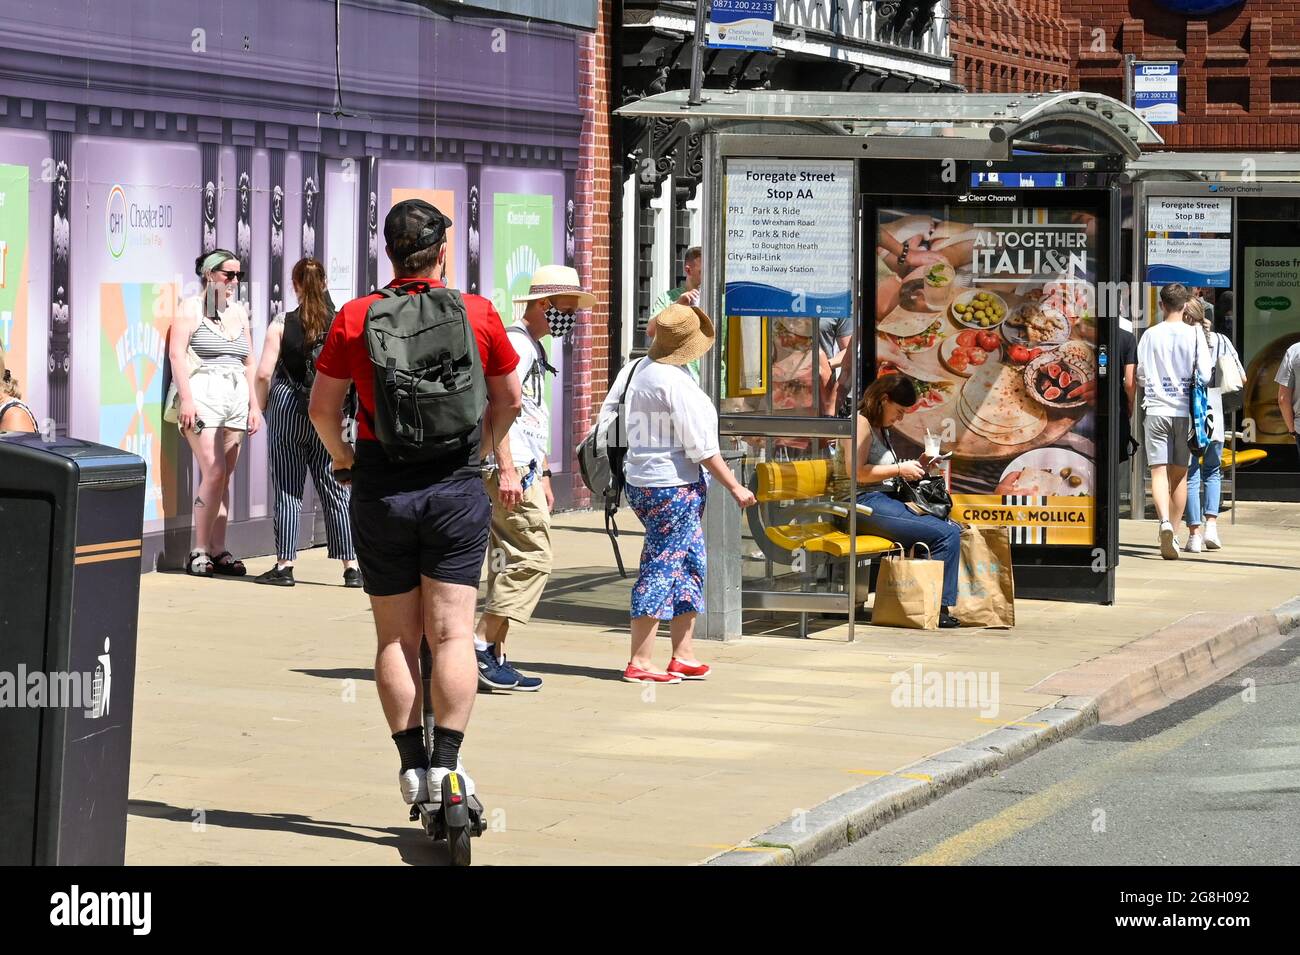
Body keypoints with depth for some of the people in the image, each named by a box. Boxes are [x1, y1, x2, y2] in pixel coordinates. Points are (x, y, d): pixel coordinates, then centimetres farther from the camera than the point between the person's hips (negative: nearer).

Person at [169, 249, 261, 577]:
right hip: (204, 395, -6)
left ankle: (218, 550, 6)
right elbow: (177, 353, -6)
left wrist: (254, 405, 16)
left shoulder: (239, 311, 20)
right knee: (214, 472, -14)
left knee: (224, 476, 3)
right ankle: (199, 551, -9)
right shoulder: (192, 307, 2)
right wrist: (186, 399, -15)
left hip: (236, 398, 6)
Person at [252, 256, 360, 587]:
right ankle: (351, 566, 7)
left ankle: (285, 565, 5)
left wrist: (260, 408, 6)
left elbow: (264, 373, -9)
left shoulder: (282, 323, -6)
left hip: (287, 411, -2)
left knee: (287, 491, 5)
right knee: (335, 490, 8)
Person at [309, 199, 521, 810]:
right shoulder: (479, 315, -1)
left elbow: (321, 407, 2)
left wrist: (343, 459, 20)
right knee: (452, 633, -1)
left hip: (381, 488, 0)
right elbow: (509, 400, 10)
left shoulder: (354, 318, -3)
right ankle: (446, 763, -11)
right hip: (456, 486, 0)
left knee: (395, 637, 9)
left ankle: (412, 761, 7)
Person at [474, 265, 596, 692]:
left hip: (522, 469, 11)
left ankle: (494, 658, 10)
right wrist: (507, 469, -26)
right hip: (511, 469, -11)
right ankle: (482, 645, -12)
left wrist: (542, 475, 29)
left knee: (510, 560, 9)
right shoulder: (516, 343, -11)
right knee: (532, 556, -12)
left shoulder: (534, 349, 23)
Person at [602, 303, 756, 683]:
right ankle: (639, 663, -5)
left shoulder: (633, 370, 5)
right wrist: (735, 487, -8)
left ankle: (684, 656, 17)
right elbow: (701, 448, -16)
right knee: (663, 568, -5)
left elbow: (607, 420, 10)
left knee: (690, 564, 15)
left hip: (639, 481, 9)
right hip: (676, 486, -9)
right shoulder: (678, 382, -18)